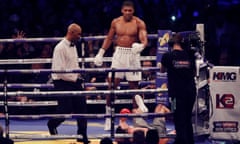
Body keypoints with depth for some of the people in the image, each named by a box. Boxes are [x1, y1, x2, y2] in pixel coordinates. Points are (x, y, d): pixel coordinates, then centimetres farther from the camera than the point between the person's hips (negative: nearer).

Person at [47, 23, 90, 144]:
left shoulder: (73, 46, 12)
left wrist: (79, 76, 8)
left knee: (81, 107, 2)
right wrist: (74, 78, -16)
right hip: (63, 83, -8)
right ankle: (52, 124, 26)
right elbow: (59, 71, -21)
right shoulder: (61, 48, -17)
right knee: (65, 110, -4)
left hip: (74, 82, 8)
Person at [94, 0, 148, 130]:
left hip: (133, 55, -2)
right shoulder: (116, 22, 5)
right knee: (112, 84, -3)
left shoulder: (139, 23, -5)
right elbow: (109, 38, 17)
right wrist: (101, 53, 14)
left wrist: (141, 46, -38)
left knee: (134, 86, 1)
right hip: (119, 53, 2)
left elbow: (144, 39, -15)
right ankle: (108, 114, 4)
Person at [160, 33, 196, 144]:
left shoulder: (167, 56, -6)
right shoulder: (189, 55, 2)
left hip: (177, 92, -4)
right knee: (187, 120, 18)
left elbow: (162, 70, 12)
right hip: (190, 91, 4)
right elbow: (194, 73, 12)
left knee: (179, 120, -1)